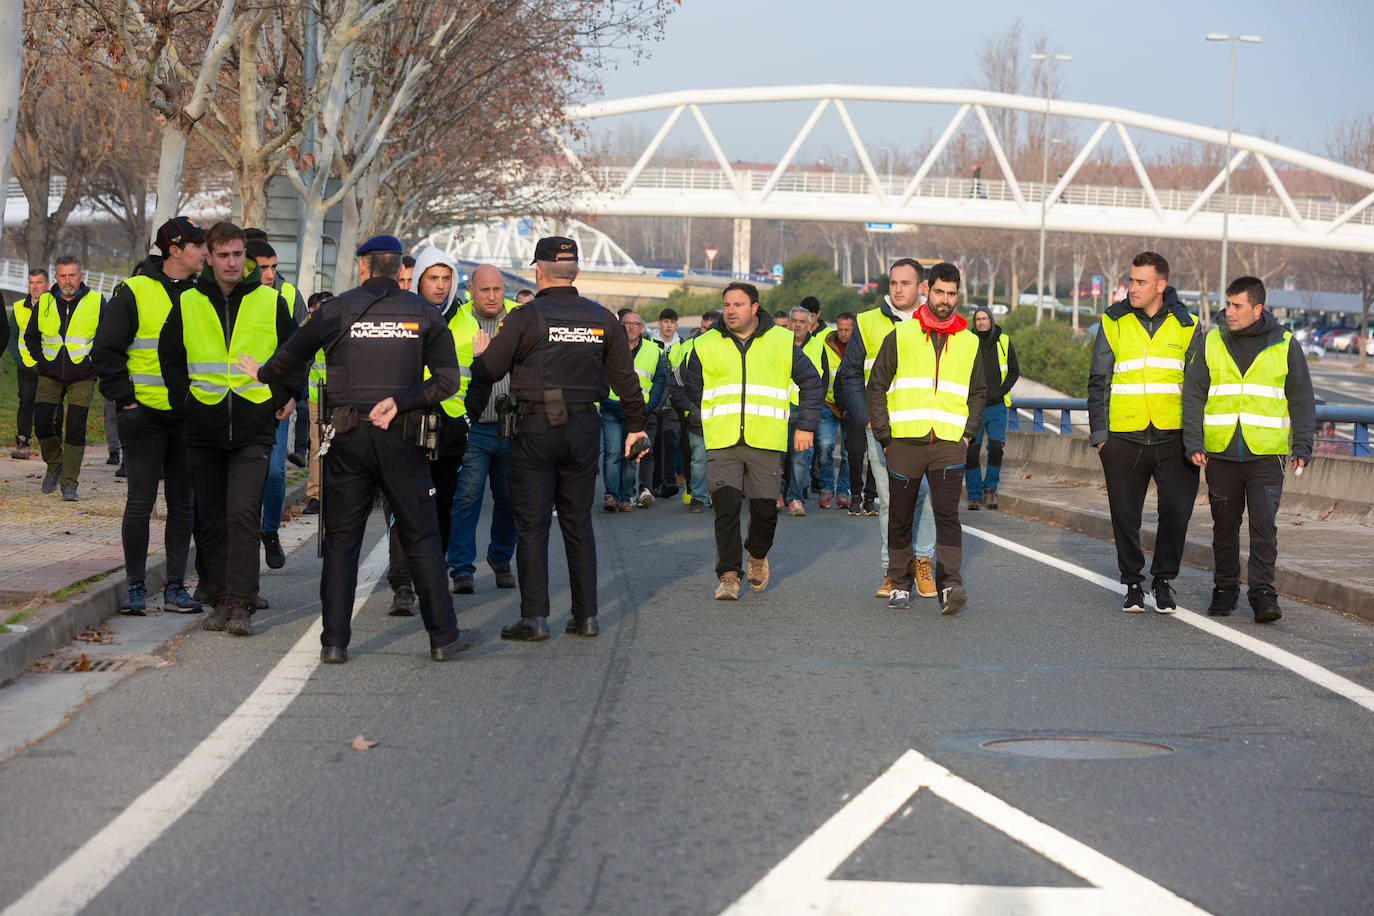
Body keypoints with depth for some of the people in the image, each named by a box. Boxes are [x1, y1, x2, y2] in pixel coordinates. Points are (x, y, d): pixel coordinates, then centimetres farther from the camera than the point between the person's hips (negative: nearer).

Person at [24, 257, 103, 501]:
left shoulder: (96, 302, -2)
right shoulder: (44, 303, 5)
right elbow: (30, 336, 18)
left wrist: (93, 360, -2)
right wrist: (41, 360, 6)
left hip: (82, 378, -2)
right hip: (49, 377, 2)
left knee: (75, 430, -7)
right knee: (42, 424, -5)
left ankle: (69, 483, -1)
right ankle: (55, 464, 22)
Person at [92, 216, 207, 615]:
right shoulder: (134, 293, -5)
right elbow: (105, 351, -2)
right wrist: (124, 398, -7)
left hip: (188, 418, 5)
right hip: (145, 415, -4)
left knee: (182, 504, 6)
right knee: (141, 503, -3)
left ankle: (175, 587, 12)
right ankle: (136, 587, 4)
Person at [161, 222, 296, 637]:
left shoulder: (271, 302, 3)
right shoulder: (188, 304, 5)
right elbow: (169, 355, 18)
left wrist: (284, 397, 5)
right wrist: (183, 399, 8)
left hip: (254, 428, -2)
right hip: (204, 429, 2)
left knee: (243, 513, -14)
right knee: (211, 520, 6)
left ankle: (241, 605, -13)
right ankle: (219, 600, 16)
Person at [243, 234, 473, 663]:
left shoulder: (336, 310, 0)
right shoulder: (424, 313, 3)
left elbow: (288, 360, 2)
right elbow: (447, 379, -6)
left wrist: (261, 374, 22)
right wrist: (400, 401, -8)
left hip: (347, 436, 0)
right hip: (400, 437, 0)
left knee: (341, 539, 7)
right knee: (421, 537, 6)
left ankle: (334, 641, 5)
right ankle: (443, 637, 8)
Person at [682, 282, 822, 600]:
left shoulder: (782, 342, 6)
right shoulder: (706, 346, 7)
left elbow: (811, 383, 15)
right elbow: (693, 388, 22)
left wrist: (806, 426, 10)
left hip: (766, 442, 0)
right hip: (721, 443, 0)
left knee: (765, 509, 1)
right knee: (726, 506, -11)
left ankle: (758, 556, 30)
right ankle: (729, 574, -6)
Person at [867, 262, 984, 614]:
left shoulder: (969, 343, 12)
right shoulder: (900, 336, 6)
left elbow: (978, 393, 21)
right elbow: (876, 386, 7)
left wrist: (968, 432, 6)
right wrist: (884, 435, 0)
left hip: (949, 443, 0)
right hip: (904, 441, 0)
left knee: (947, 515, -14)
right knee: (900, 518, 8)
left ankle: (950, 584, -22)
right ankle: (900, 584, 20)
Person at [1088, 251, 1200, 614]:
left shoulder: (1186, 326, 4)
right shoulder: (1114, 323, 4)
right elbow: (1098, 382, 7)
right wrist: (1099, 433, 1)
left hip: (1173, 438, 0)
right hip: (1124, 438, 1)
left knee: (1176, 510, -5)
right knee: (1126, 515, 6)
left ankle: (1164, 581, 12)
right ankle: (1133, 583, 20)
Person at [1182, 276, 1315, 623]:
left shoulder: (1284, 346, 2)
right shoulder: (1210, 343, 4)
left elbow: (1302, 399, 6)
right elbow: (1192, 395, 5)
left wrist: (1302, 447, -1)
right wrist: (1193, 442, -5)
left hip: (1266, 454, -2)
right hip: (1221, 453, 2)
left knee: (1264, 523, -9)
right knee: (1225, 524, 10)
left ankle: (1263, 592, -3)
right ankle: (1225, 588, 22)